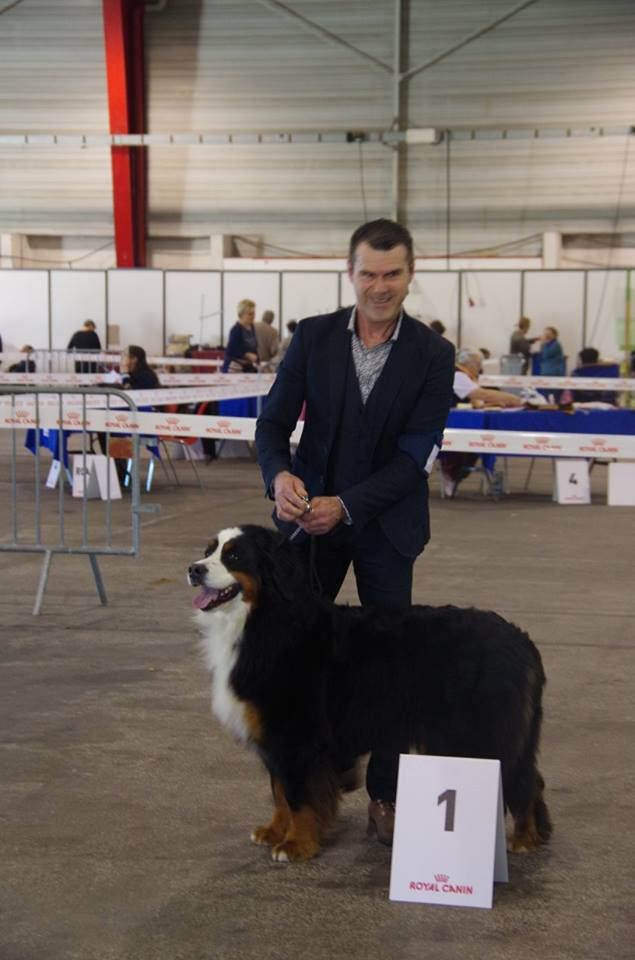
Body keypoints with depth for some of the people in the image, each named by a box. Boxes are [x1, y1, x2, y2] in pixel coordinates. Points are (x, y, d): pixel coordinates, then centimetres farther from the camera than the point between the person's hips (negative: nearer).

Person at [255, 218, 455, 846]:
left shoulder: (432, 355, -9)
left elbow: (416, 454, -12)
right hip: (308, 514, 2)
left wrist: (346, 505, -22)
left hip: (385, 523, -2)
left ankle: (384, 794, 15)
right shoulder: (313, 336, -4)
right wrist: (279, 475, -25)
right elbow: (274, 420, -3)